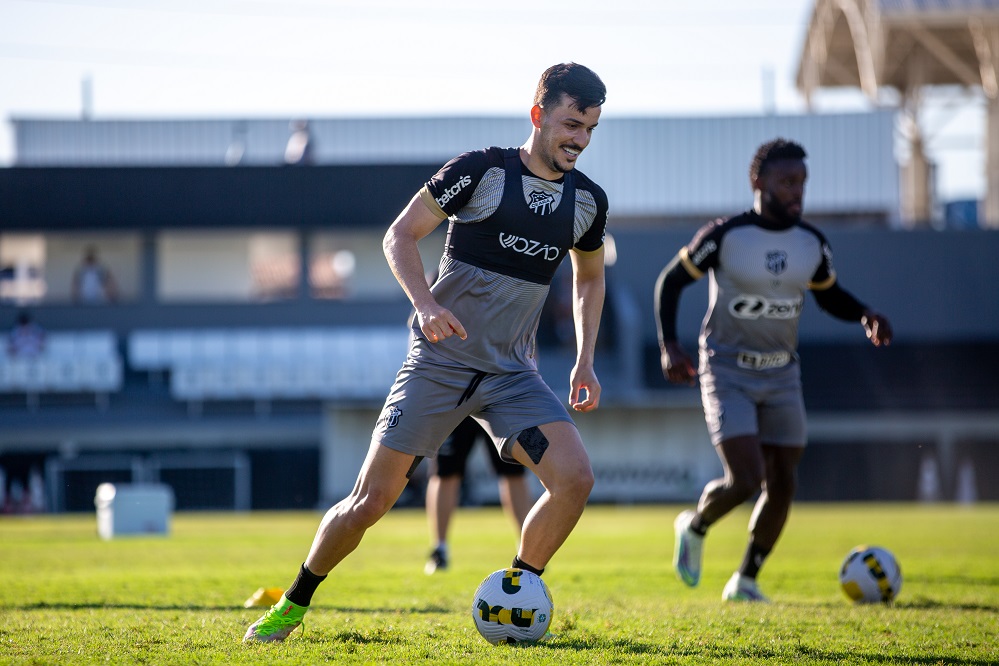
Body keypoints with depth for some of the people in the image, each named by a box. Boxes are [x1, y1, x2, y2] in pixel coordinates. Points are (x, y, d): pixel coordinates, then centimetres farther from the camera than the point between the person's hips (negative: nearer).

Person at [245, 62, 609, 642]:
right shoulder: (482, 169, -10)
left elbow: (590, 276, 23)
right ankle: (293, 606, 17)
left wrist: (585, 361, 13)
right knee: (371, 501, -5)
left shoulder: (588, 200, 4)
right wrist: (426, 304, -24)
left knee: (576, 478, -18)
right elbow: (400, 235, -7)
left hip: (513, 372, 4)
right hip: (440, 361, -4)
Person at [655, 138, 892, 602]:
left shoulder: (812, 244, 1)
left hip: (781, 376, 5)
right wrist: (669, 346, -15)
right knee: (744, 481, -16)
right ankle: (695, 526, 17)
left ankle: (745, 581, 18)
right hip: (727, 373, -5)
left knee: (781, 485, 1)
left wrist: (866, 315, -6)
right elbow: (670, 281, -3)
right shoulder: (724, 236, -13)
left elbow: (831, 297, 16)